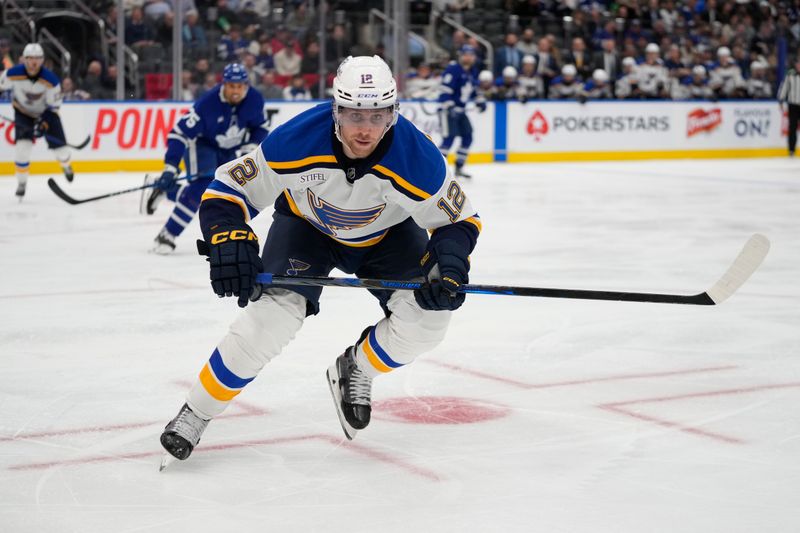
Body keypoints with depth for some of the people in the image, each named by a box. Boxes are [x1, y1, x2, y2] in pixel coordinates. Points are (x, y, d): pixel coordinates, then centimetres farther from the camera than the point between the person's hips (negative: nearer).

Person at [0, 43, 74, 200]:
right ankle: (21, 183, 2)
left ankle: (66, 166, 38)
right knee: (22, 147, -17)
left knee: (60, 147, -1)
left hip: (46, 112, 0)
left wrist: (44, 123, -28)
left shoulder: (51, 79, -27)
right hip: (23, 113, 0)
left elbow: (54, 106, -18)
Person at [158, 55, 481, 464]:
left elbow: (459, 218, -18)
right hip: (307, 225, -1)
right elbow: (227, 190, -27)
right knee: (272, 313, -21)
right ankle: (195, 414, -2)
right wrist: (229, 240, -46)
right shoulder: (297, 141, -36)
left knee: (426, 317, -19)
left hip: (387, 233, 1)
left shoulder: (416, 158, -34)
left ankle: (354, 372, 12)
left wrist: (448, 266, -38)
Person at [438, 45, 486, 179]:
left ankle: (459, 167, 18)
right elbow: (445, 89, -23)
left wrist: (479, 101, 19)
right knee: (449, 137, -18)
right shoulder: (453, 69, -16)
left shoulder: (472, 71, 11)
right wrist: (448, 107, -30)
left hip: (460, 110, 9)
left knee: (467, 137, 8)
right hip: (448, 109, -9)